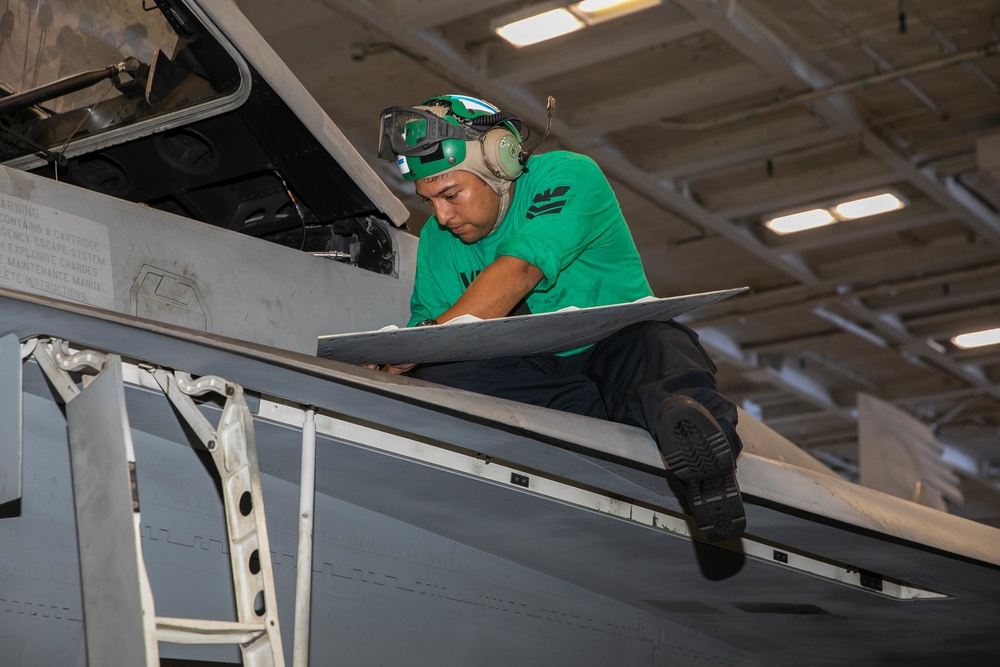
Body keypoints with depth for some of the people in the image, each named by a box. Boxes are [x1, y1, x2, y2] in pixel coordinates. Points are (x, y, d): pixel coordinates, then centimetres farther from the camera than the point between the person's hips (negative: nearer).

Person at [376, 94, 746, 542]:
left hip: (612, 351, -4)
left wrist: (436, 332, -39)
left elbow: (517, 273, -26)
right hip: (527, 376, 4)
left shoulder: (568, 177, -10)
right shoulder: (437, 242, 8)